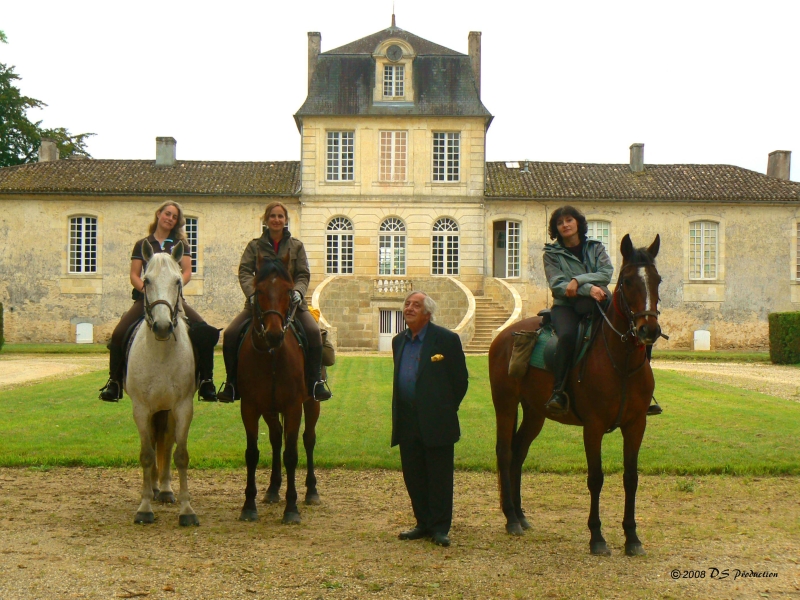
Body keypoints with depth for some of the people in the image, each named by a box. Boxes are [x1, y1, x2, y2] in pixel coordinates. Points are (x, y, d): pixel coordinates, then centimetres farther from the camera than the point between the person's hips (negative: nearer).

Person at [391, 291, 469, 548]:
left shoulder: (446, 339, -6)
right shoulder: (399, 341, 12)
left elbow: (461, 380, -2)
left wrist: (445, 409, 1)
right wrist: (399, 414, 13)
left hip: (436, 422, -6)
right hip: (407, 423, 6)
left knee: (439, 477, 1)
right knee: (413, 476, 10)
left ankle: (440, 528, 8)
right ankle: (424, 524, 21)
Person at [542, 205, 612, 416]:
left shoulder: (595, 248, 15)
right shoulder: (552, 254, 9)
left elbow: (606, 273, -2)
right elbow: (557, 285, -6)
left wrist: (578, 280, -17)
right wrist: (588, 288, -20)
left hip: (595, 304, 4)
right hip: (565, 306, -3)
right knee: (567, 335, -36)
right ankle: (558, 393, -39)